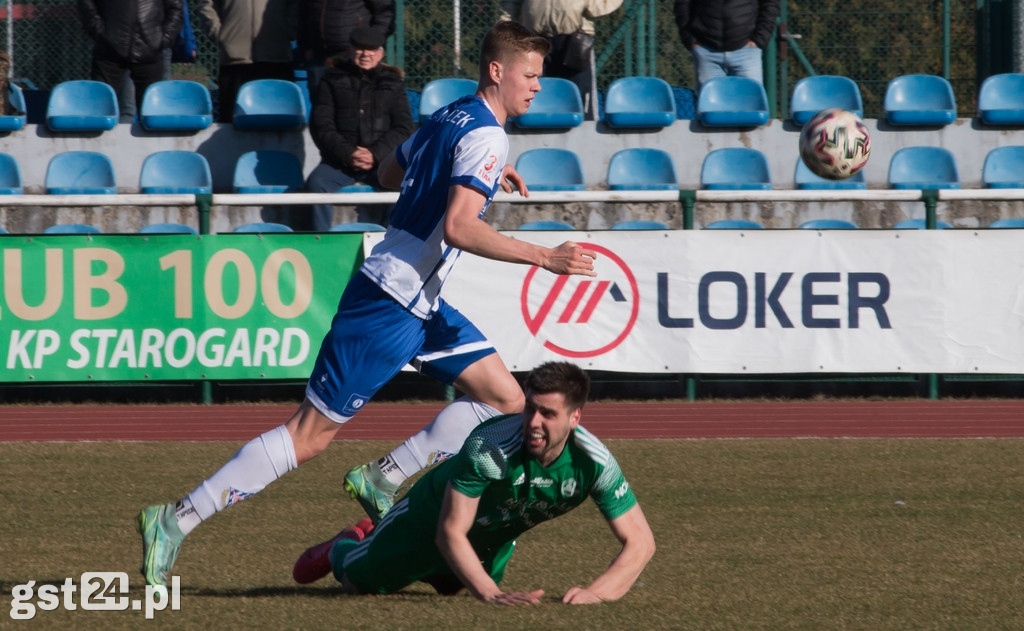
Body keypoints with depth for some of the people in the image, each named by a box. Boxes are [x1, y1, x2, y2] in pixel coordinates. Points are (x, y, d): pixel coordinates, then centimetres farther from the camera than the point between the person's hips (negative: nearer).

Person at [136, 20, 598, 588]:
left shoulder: (450, 118, 13)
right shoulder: (486, 135, -15)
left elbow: (388, 173, 28)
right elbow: (459, 227, -25)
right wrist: (545, 257, -23)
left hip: (420, 305, 10)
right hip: (389, 306, -10)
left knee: (505, 398, 7)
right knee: (310, 434, -8)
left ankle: (383, 479, 7)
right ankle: (176, 520, -6)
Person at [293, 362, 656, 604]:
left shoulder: (593, 462, -36)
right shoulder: (488, 447, -44)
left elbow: (640, 542, -32)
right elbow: (449, 532, -38)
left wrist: (594, 593, -48)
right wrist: (492, 594, -50)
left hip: (498, 536, 4)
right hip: (436, 515, -4)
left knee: (450, 585, 33)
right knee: (359, 579, 10)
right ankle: (342, 549, 45)